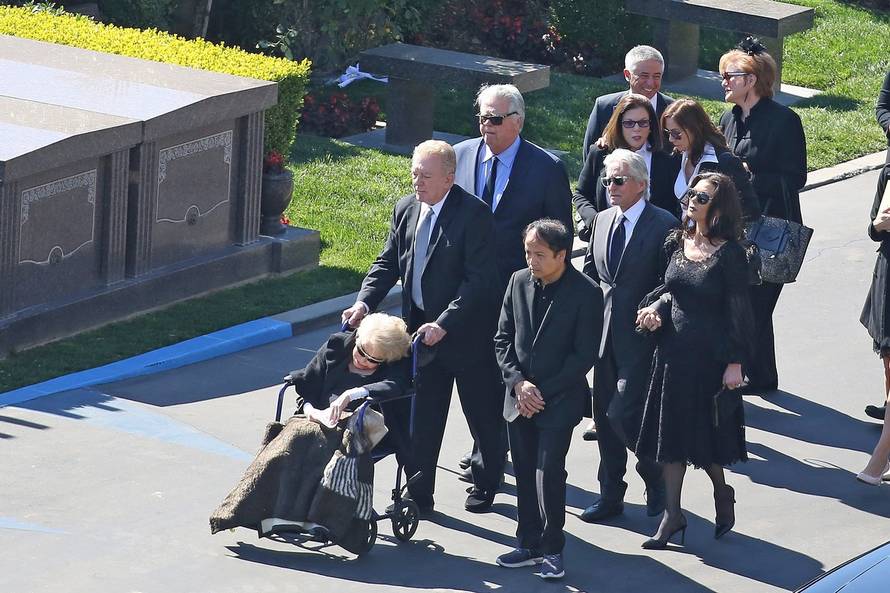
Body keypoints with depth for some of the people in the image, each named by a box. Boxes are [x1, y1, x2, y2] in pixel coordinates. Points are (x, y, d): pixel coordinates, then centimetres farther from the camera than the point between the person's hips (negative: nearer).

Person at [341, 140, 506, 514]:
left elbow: (479, 280, -21)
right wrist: (364, 302, -9)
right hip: (422, 330, 5)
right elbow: (388, 263, 8)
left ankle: (487, 483, 32)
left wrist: (443, 324, -27)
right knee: (421, 417, 8)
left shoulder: (474, 214, -18)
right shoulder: (405, 209, 3)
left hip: (465, 332, -5)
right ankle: (418, 494, 16)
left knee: (482, 414, 12)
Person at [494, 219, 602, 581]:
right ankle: (529, 545, 20)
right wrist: (518, 382, -6)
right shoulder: (519, 282, 3)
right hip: (520, 397, 5)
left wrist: (542, 391, -13)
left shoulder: (586, 293, -11)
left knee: (548, 473, -11)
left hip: (559, 400, -5)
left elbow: (584, 356, -11)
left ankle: (552, 548, 3)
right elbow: (503, 338, 8)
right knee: (525, 474, 10)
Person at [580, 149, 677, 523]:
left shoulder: (664, 225, -10)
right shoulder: (603, 220, 11)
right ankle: (610, 495, 21)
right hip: (605, 334, 7)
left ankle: (657, 478, 13)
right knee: (604, 416, 10)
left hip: (640, 335, -7)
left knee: (622, 414, -11)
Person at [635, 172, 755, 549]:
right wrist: (657, 308, -5)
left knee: (706, 433, 4)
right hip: (673, 349, 6)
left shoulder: (728, 253, -13)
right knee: (670, 432, 8)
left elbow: (738, 311, -12)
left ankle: (722, 493, 31)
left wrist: (735, 362, -14)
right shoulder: (677, 243, 4)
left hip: (710, 355, -6)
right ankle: (672, 514, 15)